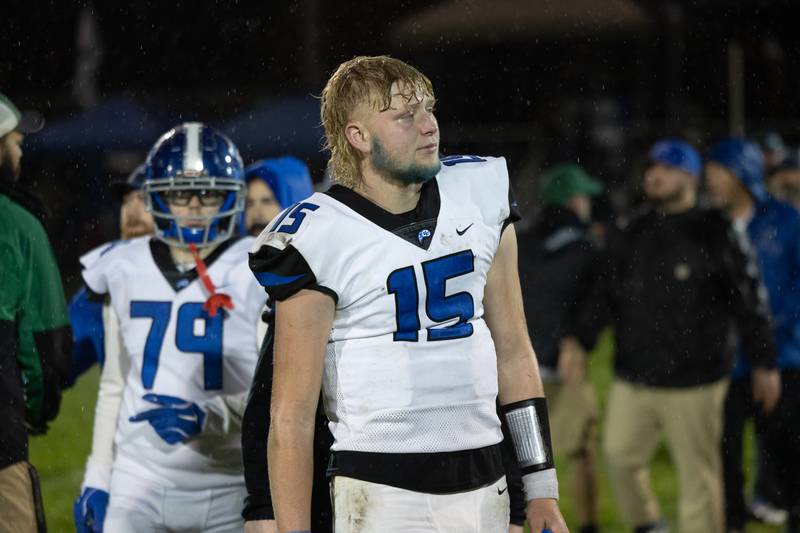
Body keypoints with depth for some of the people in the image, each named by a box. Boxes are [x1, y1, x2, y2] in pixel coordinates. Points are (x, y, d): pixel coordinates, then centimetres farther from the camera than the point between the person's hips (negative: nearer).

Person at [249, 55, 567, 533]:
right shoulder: (320, 239, -9)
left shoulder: (480, 198, 8)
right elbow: (291, 416, -8)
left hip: (484, 488, 5)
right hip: (381, 490, -5)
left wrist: (542, 491, 12)